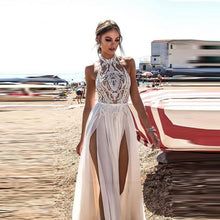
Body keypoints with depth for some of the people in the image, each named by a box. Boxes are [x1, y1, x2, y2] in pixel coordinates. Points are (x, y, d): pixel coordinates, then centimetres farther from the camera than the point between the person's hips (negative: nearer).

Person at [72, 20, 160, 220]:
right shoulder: (92, 69, 2)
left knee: (123, 181, 9)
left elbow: (136, 98, 6)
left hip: (124, 123, 2)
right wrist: (83, 138, 11)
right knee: (105, 183, -3)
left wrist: (149, 129, 1)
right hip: (100, 124, -2)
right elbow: (89, 104, 8)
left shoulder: (128, 63, 5)